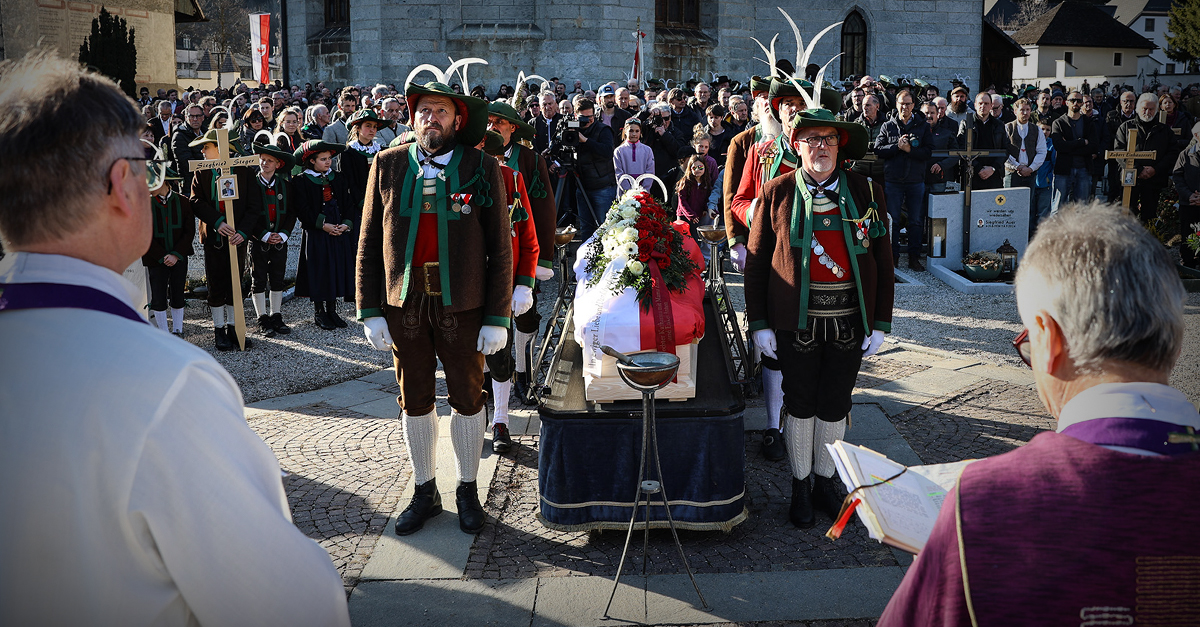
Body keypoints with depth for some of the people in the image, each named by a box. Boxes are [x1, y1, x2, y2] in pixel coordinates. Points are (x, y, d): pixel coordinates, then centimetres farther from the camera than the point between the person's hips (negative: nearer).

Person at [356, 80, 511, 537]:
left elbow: (500, 247, -3)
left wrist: (497, 316, -7)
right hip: (404, 304, 2)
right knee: (414, 400, 11)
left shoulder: (482, 169, -2)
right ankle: (424, 491, 27)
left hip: (462, 306, -2)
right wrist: (370, 311, -1)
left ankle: (468, 490, 26)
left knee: (467, 399, 9)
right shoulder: (388, 165, 4)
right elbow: (369, 243, 5)